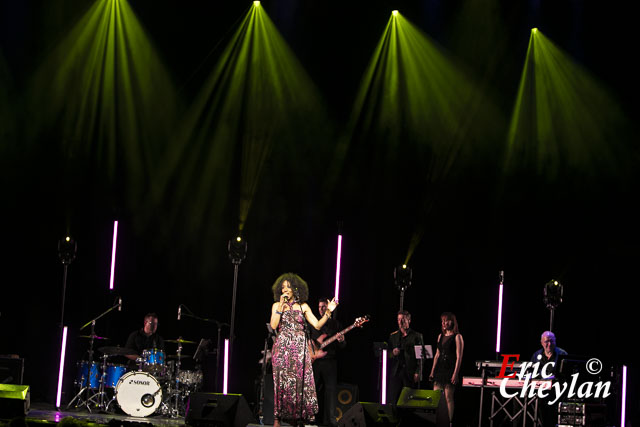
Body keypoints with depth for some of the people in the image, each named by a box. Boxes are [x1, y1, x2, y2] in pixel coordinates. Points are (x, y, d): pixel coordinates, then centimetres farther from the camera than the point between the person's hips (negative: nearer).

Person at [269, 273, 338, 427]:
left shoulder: (303, 306, 12)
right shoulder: (277, 305, 9)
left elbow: (317, 325, 6)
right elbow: (273, 325, -6)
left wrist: (328, 312, -6)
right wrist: (281, 307, -9)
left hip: (299, 349, 1)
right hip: (282, 348, -1)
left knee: (301, 383, -5)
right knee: (282, 383, -7)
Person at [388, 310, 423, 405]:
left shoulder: (417, 336, 6)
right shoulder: (393, 336, 17)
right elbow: (387, 354, 21)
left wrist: (417, 373, -8)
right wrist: (392, 353, -3)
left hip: (410, 373, -3)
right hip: (395, 372, 3)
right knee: (393, 400, -5)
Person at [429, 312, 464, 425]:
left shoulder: (457, 337, -5)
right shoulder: (441, 336, 15)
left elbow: (459, 357, -10)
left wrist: (455, 373, -16)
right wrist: (432, 371, 14)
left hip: (450, 368, -6)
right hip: (439, 368, 6)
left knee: (448, 398, -4)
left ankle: (448, 422, 2)